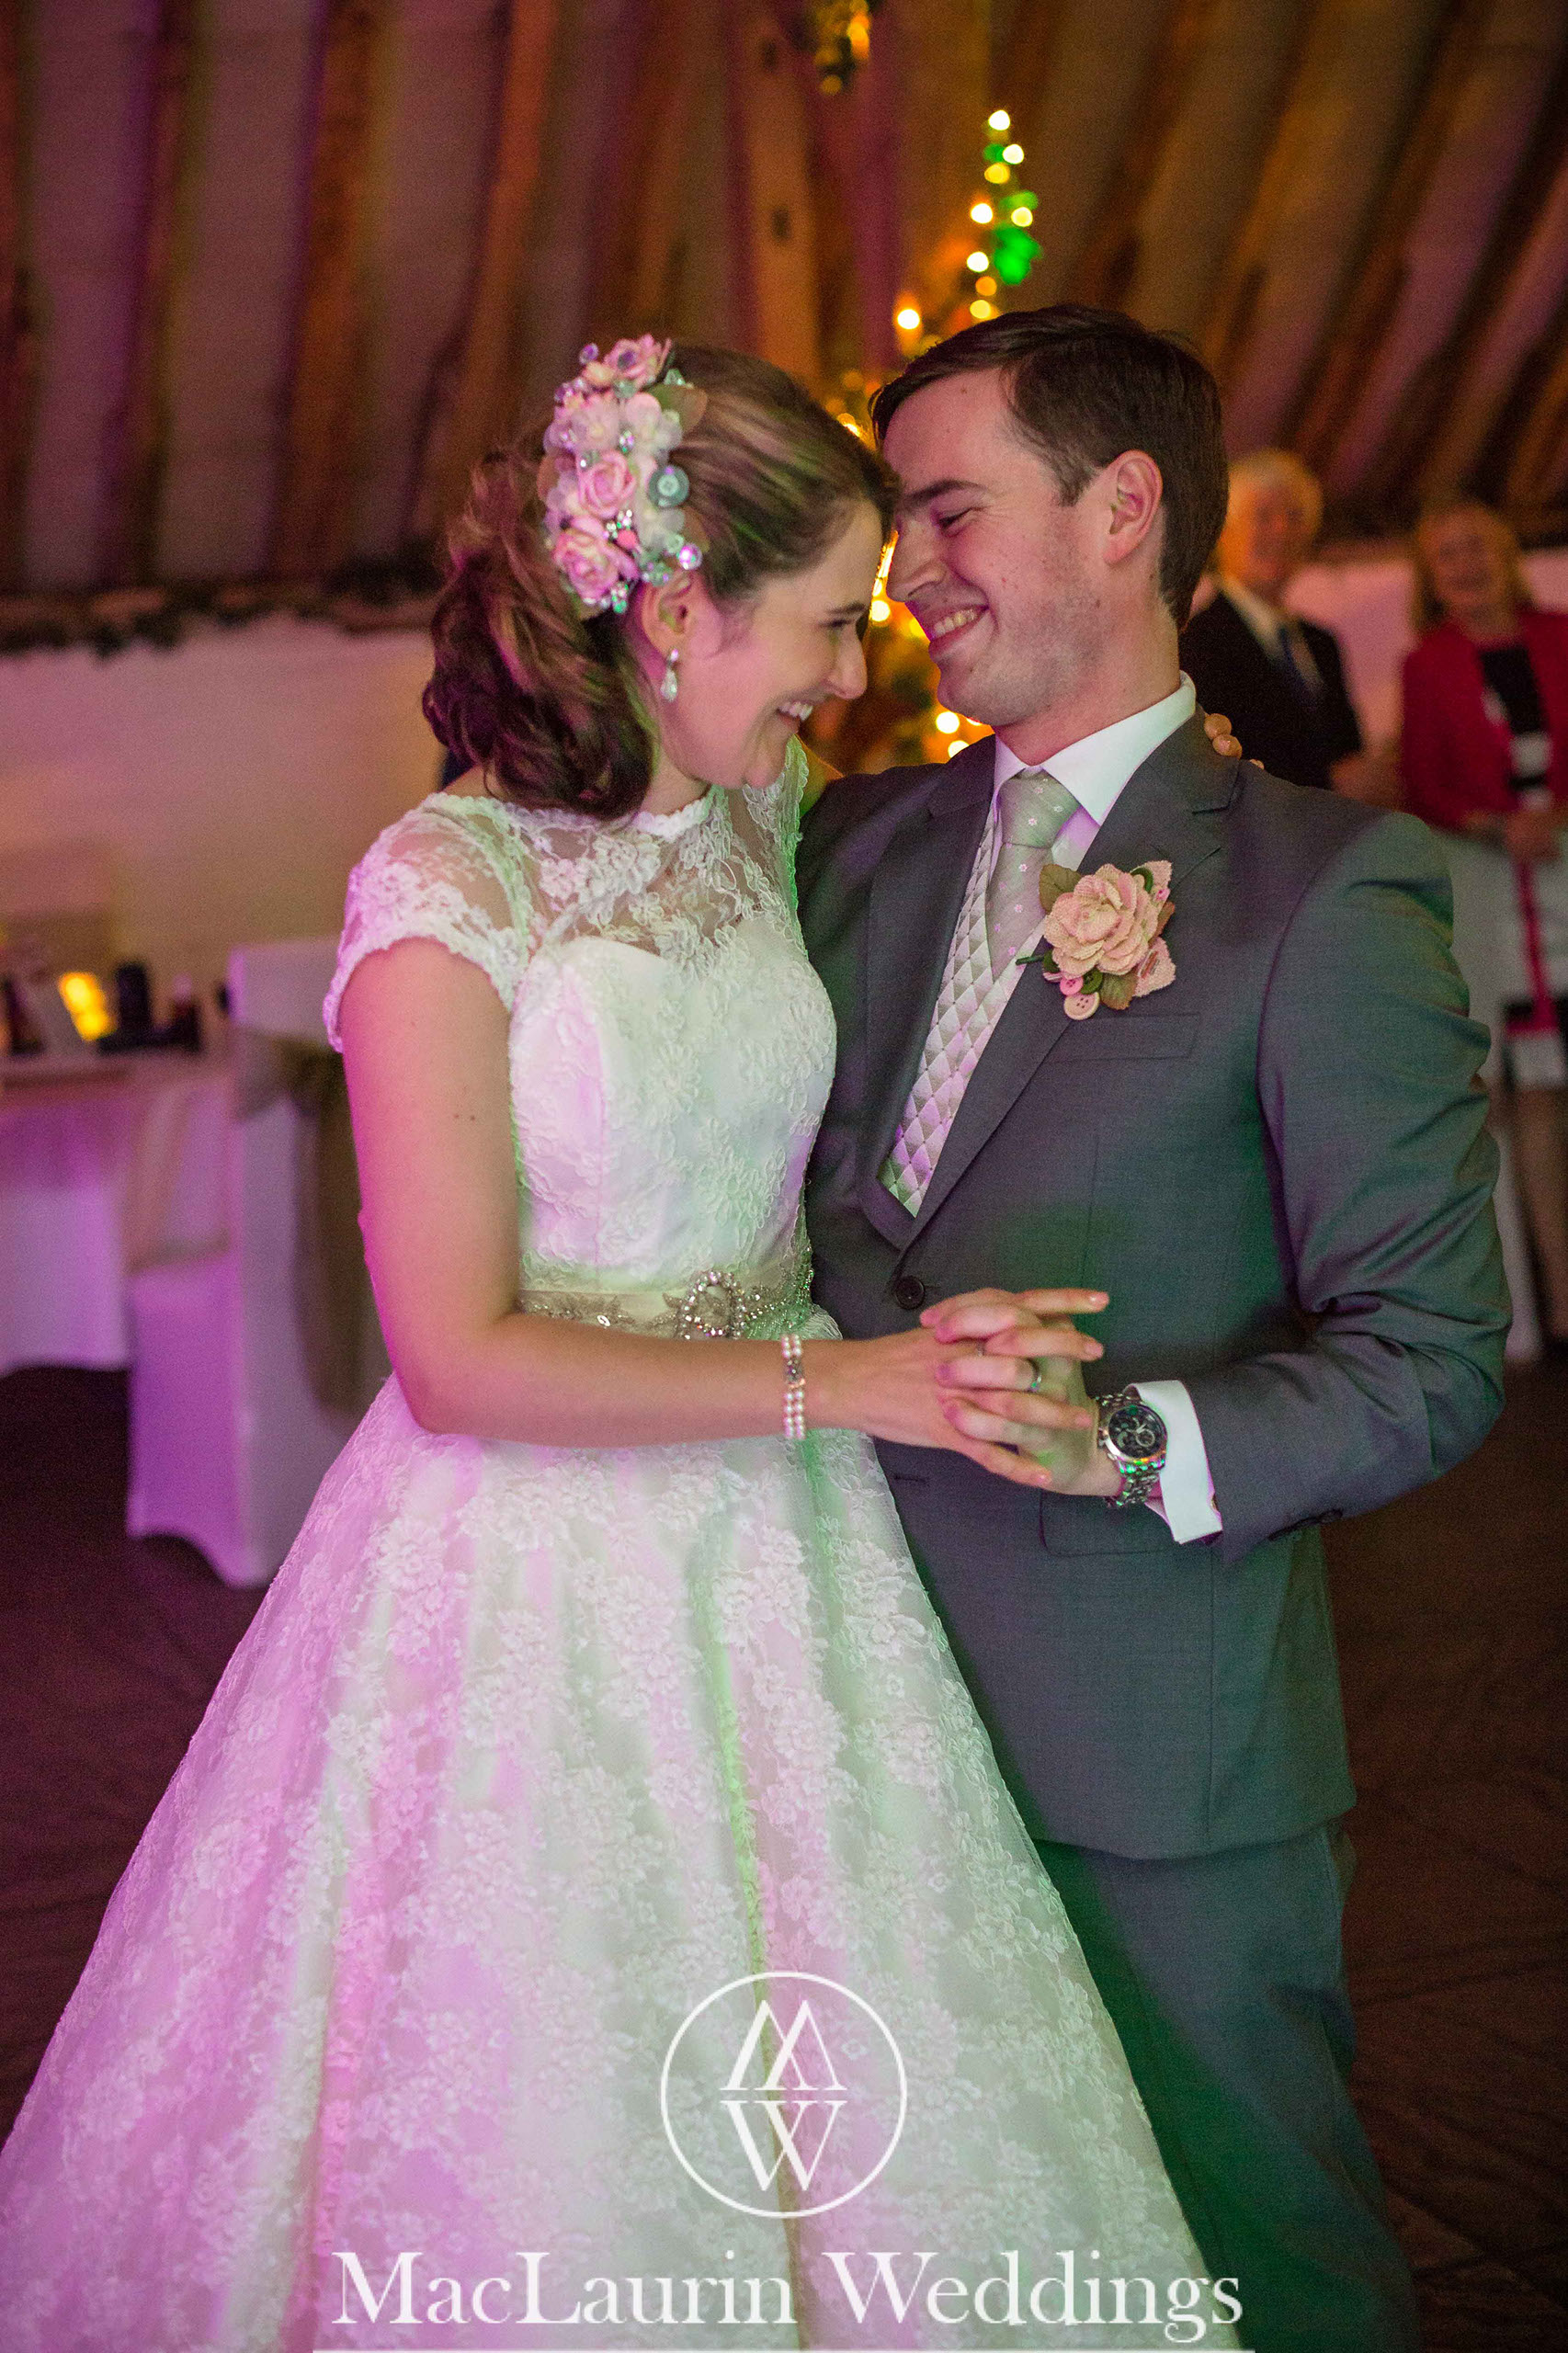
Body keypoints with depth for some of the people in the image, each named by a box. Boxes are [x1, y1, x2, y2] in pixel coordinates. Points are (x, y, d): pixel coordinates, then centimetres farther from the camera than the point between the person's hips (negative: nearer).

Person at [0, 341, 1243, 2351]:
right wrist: (843, 1382, -20)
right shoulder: (444, 899, -17)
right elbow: (463, 1359, -17)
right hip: (540, 1576, -6)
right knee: (539, 2179, 10)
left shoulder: (764, 818, 2)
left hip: (776, 1543, 6)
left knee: (872, 2114, 13)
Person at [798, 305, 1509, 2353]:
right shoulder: (859, 841, 8)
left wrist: (1130, 1439, -26)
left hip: (1155, 1747, -5)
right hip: (877, 1695, 5)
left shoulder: (1336, 891, -11)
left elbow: (1433, 1355, -13)